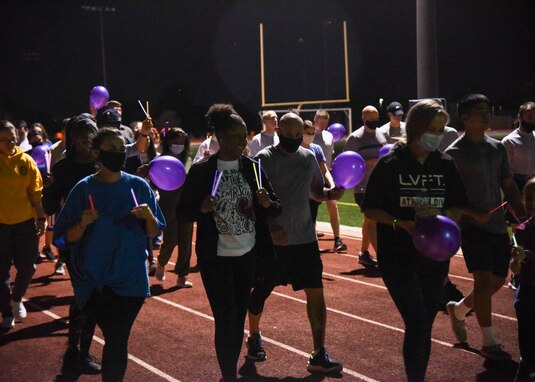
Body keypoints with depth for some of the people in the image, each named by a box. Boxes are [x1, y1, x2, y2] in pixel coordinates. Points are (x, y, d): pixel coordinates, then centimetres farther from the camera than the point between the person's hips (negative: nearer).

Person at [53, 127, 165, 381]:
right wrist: (83, 224, -21)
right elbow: (64, 238, -2)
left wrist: (148, 216, -17)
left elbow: (154, 233, 4)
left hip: (130, 279, 1)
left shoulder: (139, 186, 0)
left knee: (117, 341, -2)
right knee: (115, 339, 2)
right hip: (92, 280, 0)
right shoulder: (84, 188, -3)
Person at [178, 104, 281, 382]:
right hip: (216, 257, -3)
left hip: (248, 254, 4)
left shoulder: (252, 167, 2)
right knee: (226, 320, -6)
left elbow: (276, 208, 5)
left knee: (239, 318, 11)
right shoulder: (201, 170, -7)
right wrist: (202, 209, -23)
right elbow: (182, 212, -3)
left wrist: (267, 203, -18)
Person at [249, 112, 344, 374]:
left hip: (305, 237, 4)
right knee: (260, 293, 12)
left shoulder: (309, 157, 6)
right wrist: (270, 228, -23)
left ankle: (319, 355, 3)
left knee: (316, 293, -4)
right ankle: (254, 337, 39)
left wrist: (330, 194, -4)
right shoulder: (264, 159, -9)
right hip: (273, 240, -3)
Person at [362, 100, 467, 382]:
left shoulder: (445, 165, 4)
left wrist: (439, 213, -13)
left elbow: (457, 210, 8)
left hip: (434, 257, 4)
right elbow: (370, 209, -4)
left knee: (424, 326, 11)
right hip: (398, 257, -4)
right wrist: (400, 223, -20)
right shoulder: (390, 164, -6)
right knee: (417, 322, -14)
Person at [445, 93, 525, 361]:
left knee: (498, 279, 12)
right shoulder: (455, 153, -9)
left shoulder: (497, 148, 10)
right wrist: (474, 214, -21)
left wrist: (523, 217, 6)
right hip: (472, 225, -7)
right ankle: (489, 343, -3)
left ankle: (458, 309, 36)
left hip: (497, 224, 7)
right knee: (484, 278, -12)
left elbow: (508, 186, 14)